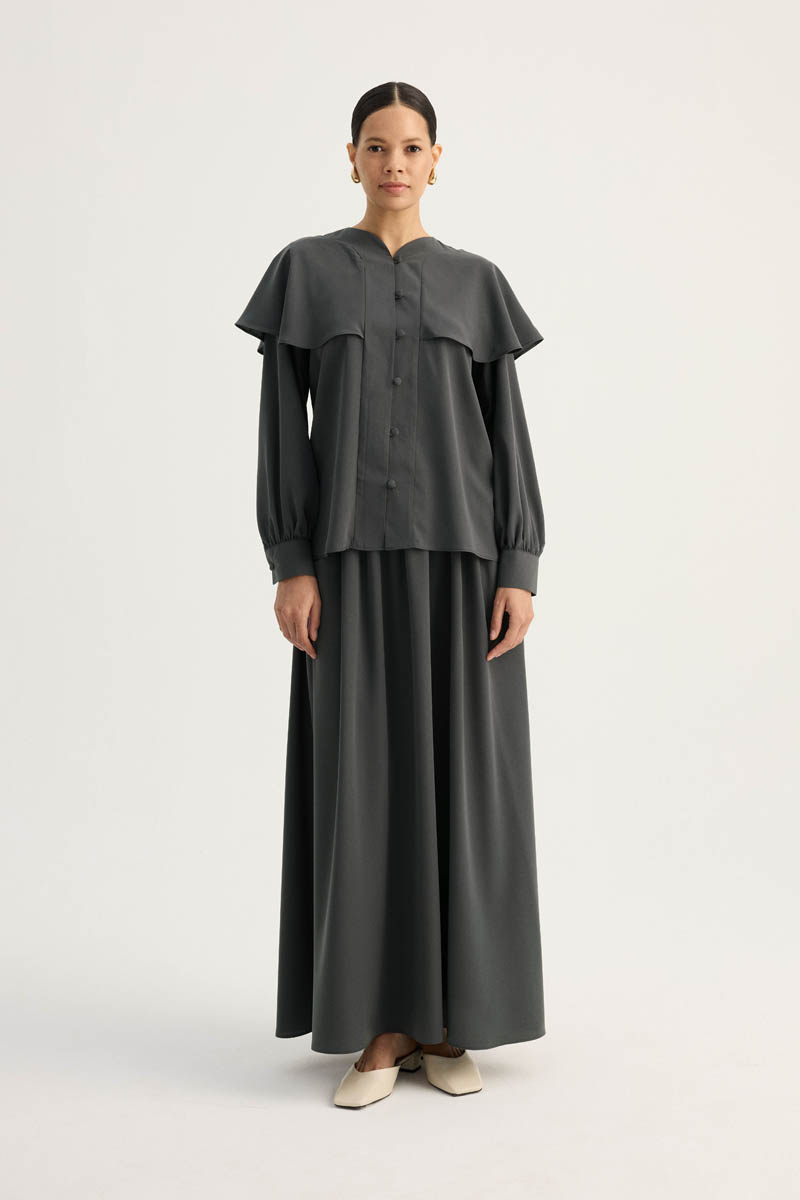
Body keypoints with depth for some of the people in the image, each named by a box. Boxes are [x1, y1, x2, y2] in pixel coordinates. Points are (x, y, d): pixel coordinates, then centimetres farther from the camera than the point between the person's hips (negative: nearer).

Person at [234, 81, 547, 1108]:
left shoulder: (476, 282, 12)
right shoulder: (304, 271, 8)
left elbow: (508, 431, 7)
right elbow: (282, 425, 2)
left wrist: (520, 571, -4)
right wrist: (290, 567, -8)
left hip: (459, 551, 1)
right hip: (355, 554, -1)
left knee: (462, 773, 0)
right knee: (364, 777, -3)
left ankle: (448, 1020, 14)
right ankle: (383, 1023, 9)